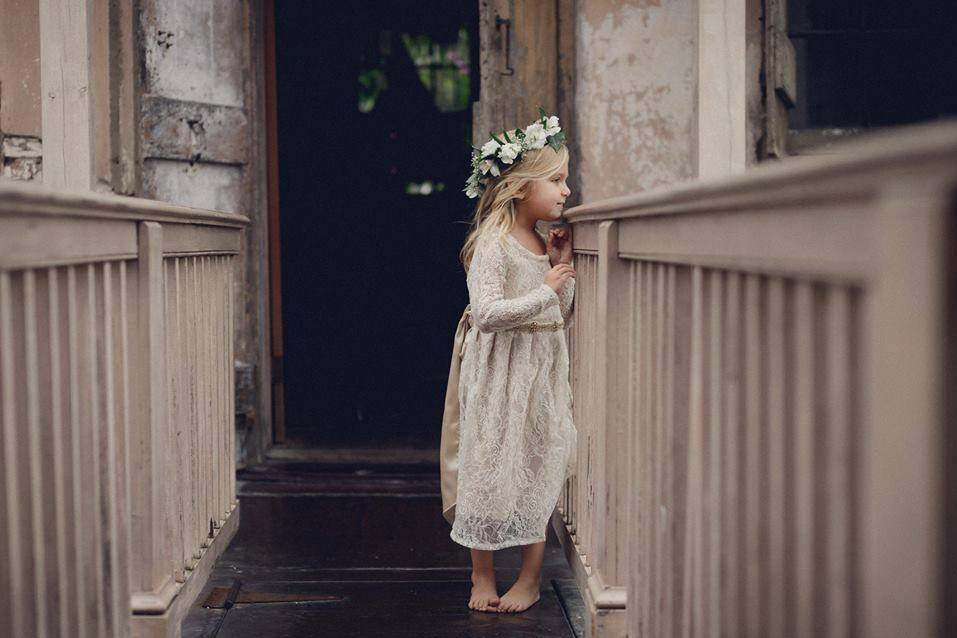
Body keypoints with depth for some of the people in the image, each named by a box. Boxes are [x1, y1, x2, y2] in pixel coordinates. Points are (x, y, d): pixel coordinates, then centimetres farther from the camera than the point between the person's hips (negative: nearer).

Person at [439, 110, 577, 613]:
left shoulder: (541, 243, 10)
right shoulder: (492, 244, -15)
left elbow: (560, 315, 13)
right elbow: (486, 313, -26)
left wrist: (562, 264, 1)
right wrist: (546, 290, -24)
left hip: (542, 370, 7)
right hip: (500, 373, -7)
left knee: (539, 467, 7)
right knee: (490, 465, 1)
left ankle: (531, 576, 17)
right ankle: (483, 576, 15)